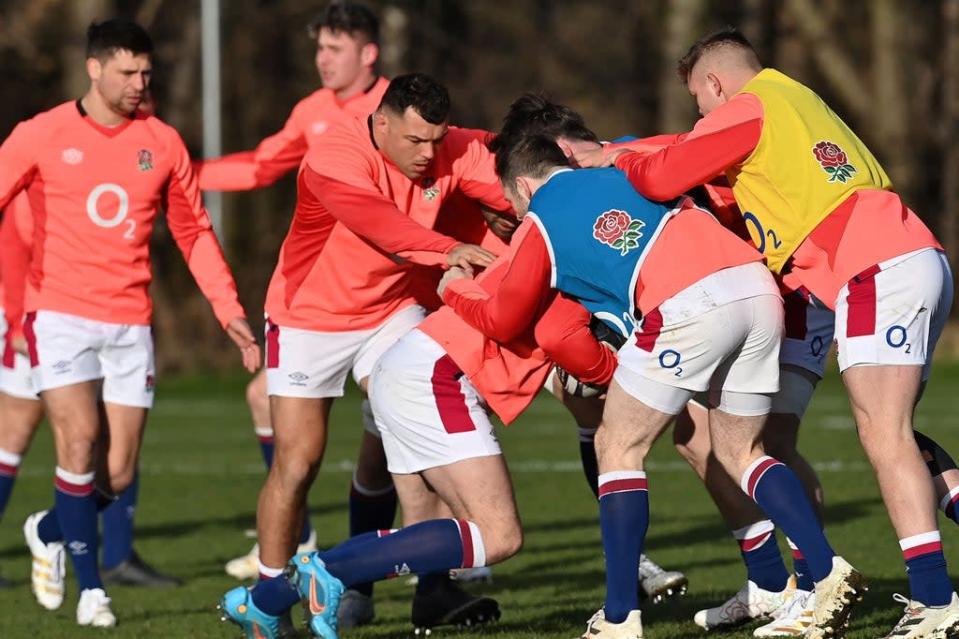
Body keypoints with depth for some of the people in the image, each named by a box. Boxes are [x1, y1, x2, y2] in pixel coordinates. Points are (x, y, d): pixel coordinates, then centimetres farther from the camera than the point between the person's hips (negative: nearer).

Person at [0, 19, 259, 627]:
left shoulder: (162, 143, 6)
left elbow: (195, 233, 14)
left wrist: (229, 310, 9)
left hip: (130, 324, 3)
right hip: (60, 316, -3)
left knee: (119, 473, 1)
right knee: (80, 440, -18)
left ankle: (52, 531, 33)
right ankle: (90, 589, -5)